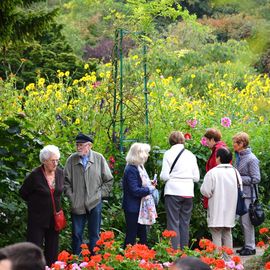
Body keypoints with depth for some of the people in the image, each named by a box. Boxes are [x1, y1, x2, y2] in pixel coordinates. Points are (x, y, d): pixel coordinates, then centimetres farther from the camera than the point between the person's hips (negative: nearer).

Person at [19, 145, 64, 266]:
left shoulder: (60, 173, -2)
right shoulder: (35, 175, -18)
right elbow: (23, 192, -4)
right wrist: (35, 203, 5)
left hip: (54, 218, 5)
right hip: (37, 218, -5)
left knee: (52, 249, 12)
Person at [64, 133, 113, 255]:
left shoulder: (99, 158, -3)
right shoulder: (71, 160, -2)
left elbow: (108, 180, 5)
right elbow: (66, 180, 5)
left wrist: (100, 194, -1)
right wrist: (71, 195, -3)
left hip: (95, 203, -1)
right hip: (77, 205, 1)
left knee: (94, 235, 6)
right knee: (76, 235, 6)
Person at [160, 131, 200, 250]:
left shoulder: (169, 154, -3)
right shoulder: (190, 155, 8)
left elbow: (164, 176, -7)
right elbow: (196, 177, 8)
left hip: (173, 192, -4)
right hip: (188, 193, 4)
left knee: (173, 223, -2)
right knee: (185, 223, 9)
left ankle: (174, 250, -8)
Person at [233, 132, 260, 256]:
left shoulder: (251, 159, -14)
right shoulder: (239, 157, 10)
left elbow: (255, 179, -16)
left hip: (247, 194, -8)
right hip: (240, 194, 8)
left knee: (247, 221, -5)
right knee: (242, 221, 13)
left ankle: (250, 247, 3)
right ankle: (247, 245, 22)